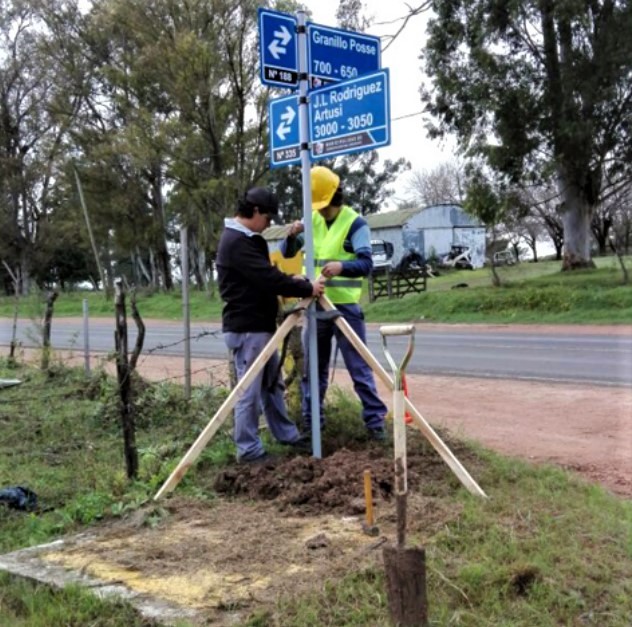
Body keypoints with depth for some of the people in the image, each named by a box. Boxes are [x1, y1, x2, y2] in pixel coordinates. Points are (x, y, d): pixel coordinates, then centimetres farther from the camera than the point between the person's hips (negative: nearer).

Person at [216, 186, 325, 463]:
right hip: (246, 328, -11)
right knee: (250, 390, -3)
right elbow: (268, 278, -24)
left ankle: (287, 434, 30)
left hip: (260, 325, 11)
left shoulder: (245, 239, 15)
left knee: (272, 384, 18)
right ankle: (248, 449, 5)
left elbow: (264, 277, 22)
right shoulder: (236, 242, -19)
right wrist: (307, 289, -16)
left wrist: (292, 280, 5)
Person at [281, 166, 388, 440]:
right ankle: (311, 420, 22)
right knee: (313, 368, 12)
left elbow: (366, 264, -17)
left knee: (359, 368, -2)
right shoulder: (311, 220, 8)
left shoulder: (355, 222, -8)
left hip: (345, 306, -5)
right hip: (315, 305, 5)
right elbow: (287, 253, 10)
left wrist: (342, 266, -38)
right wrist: (292, 236, -13)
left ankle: (375, 420, 5)